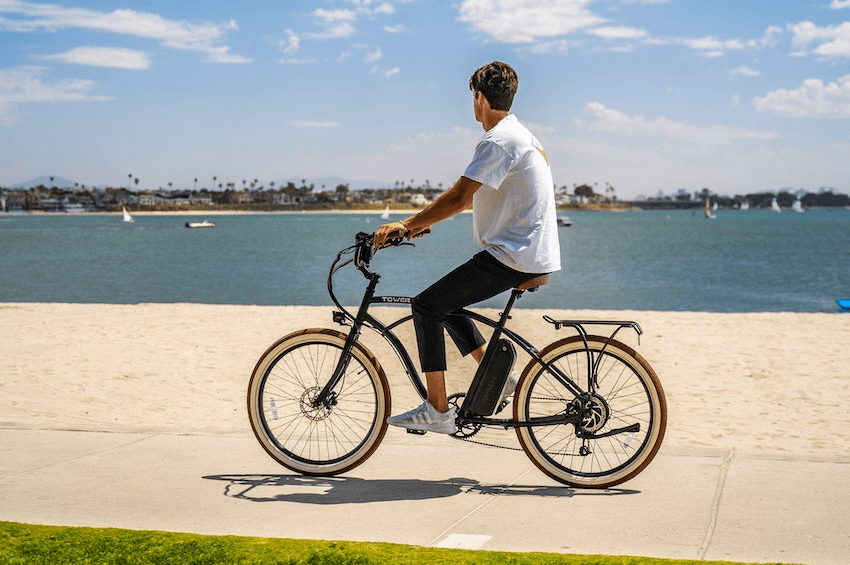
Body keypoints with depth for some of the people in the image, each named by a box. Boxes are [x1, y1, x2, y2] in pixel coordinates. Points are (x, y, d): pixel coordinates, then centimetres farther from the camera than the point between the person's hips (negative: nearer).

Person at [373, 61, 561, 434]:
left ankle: (437, 410, -6)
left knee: (426, 306, -8)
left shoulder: (499, 141, -16)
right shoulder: (518, 134, 18)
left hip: (513, 257, -10)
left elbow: (459, 197, -24)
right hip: (532, 255, 10)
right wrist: (424, 221, 22)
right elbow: (471, 196, 24)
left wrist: (406, 225, -17)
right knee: (446, 301, 20)